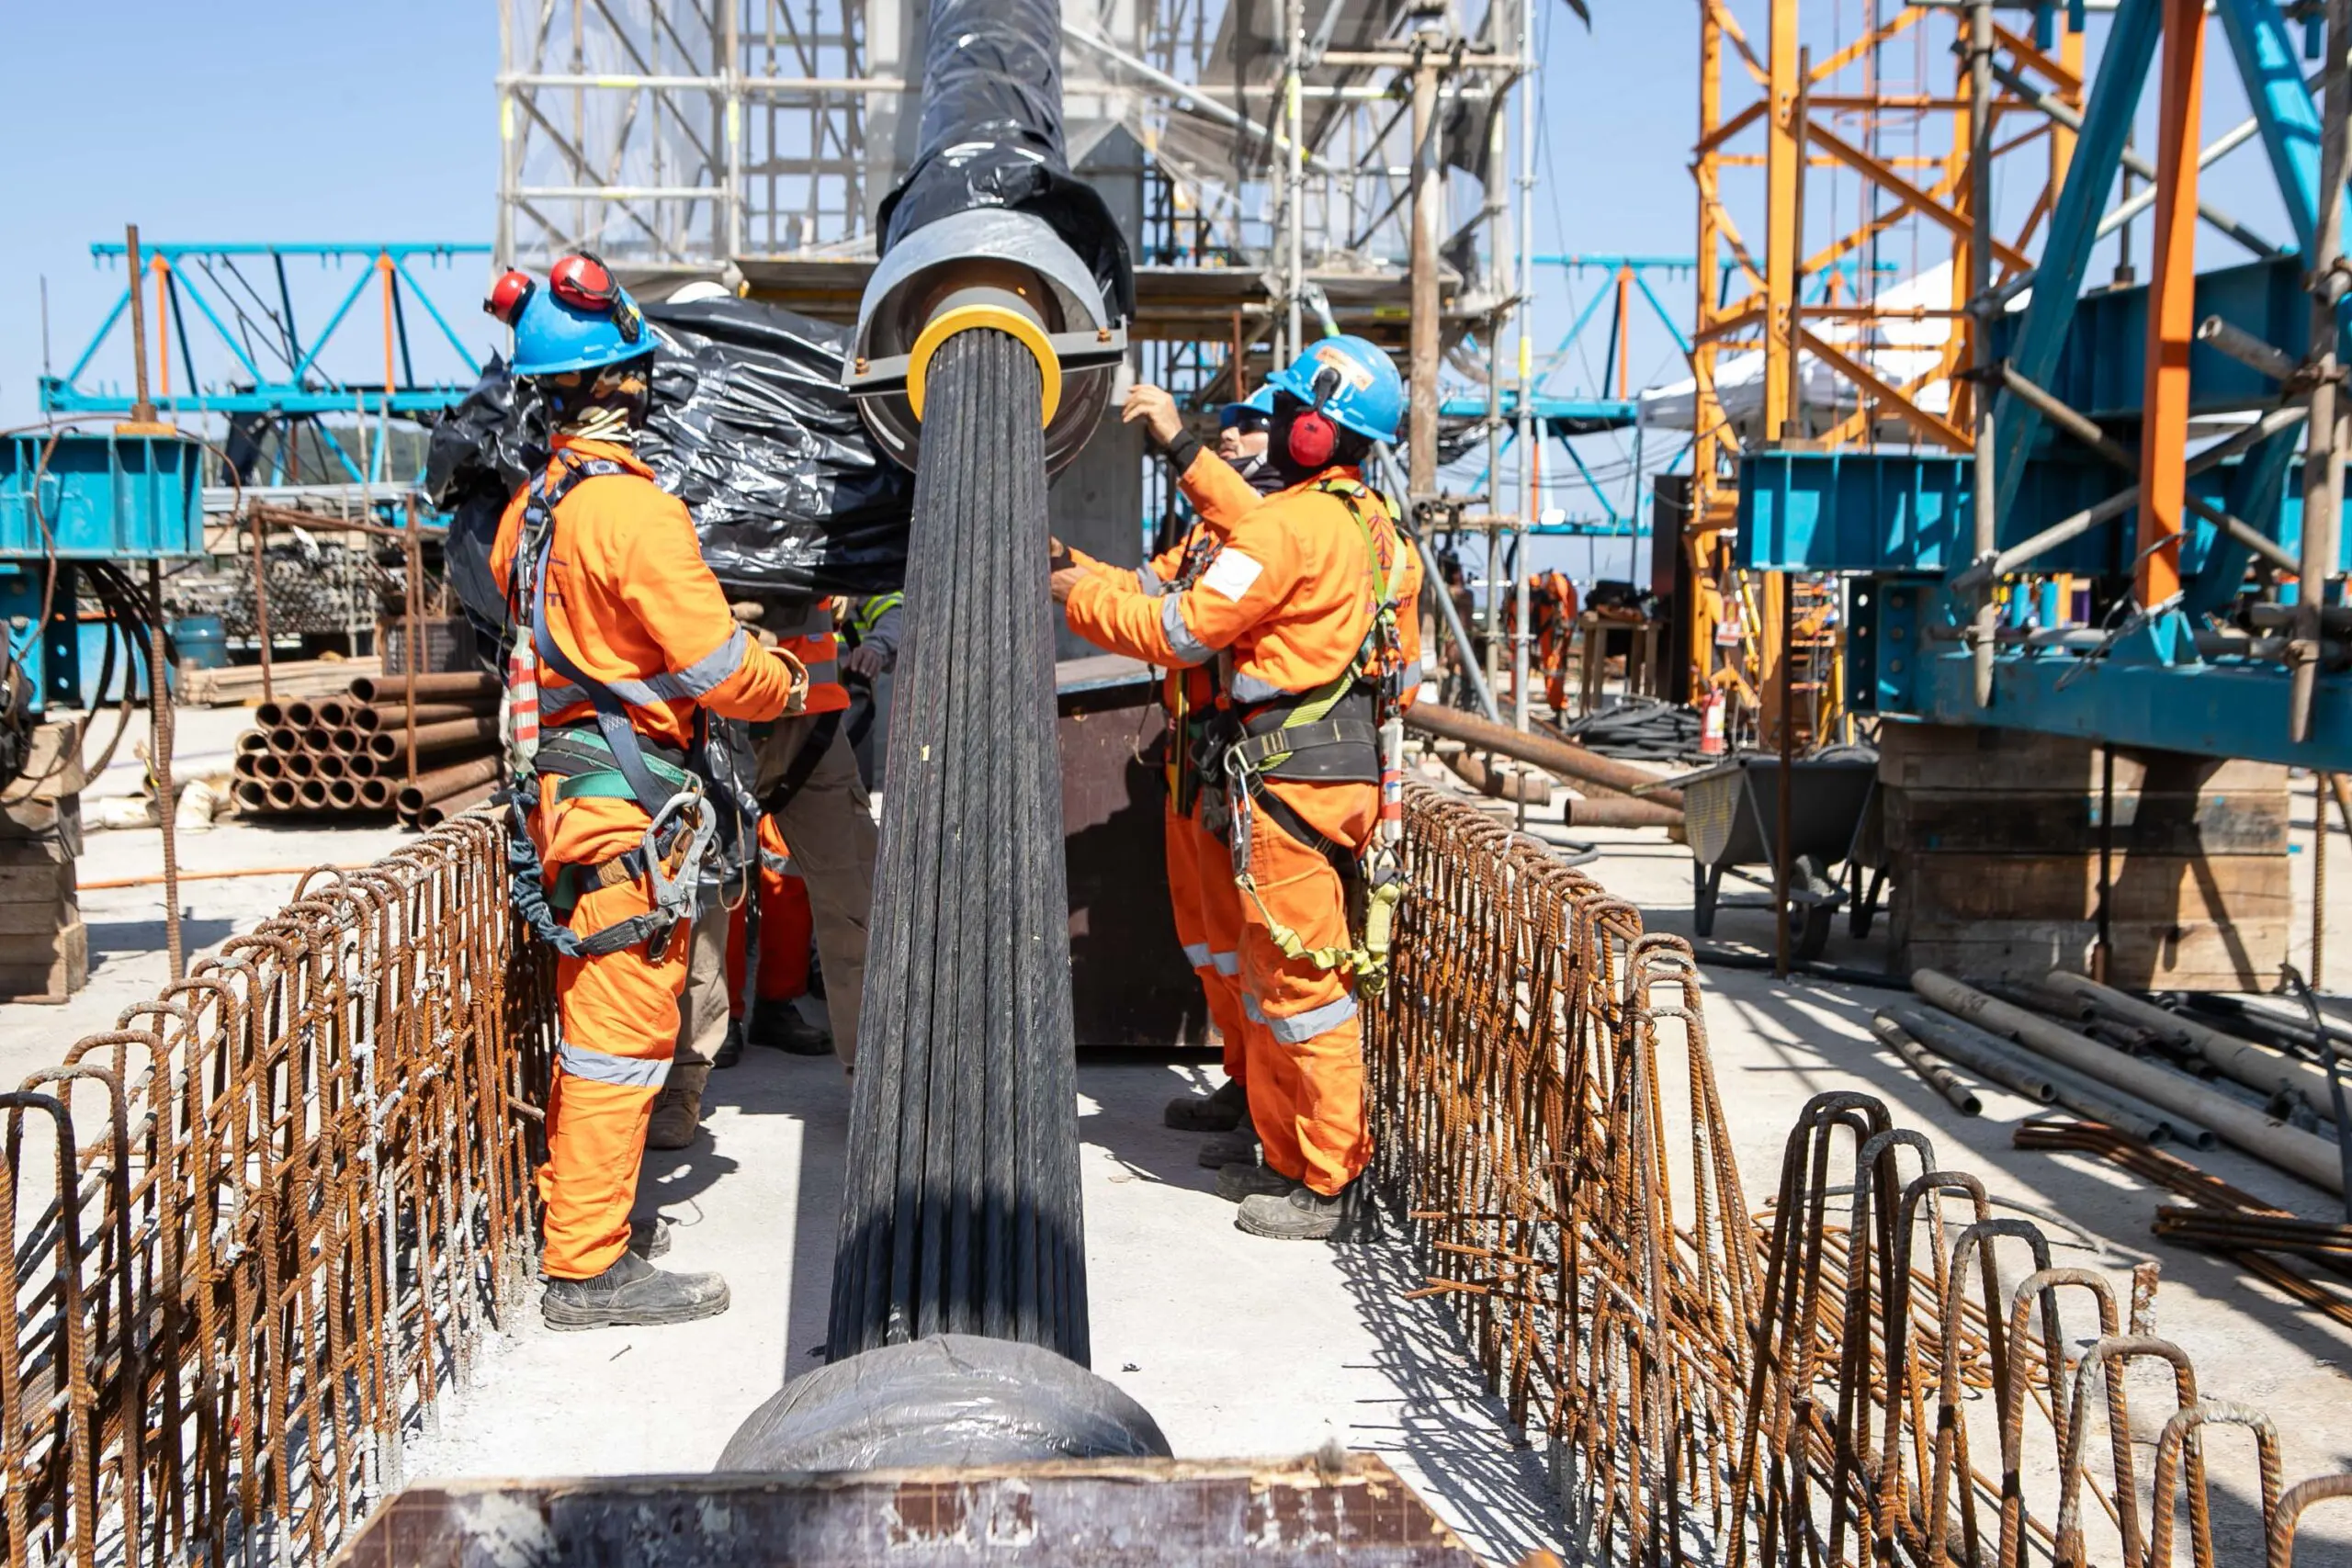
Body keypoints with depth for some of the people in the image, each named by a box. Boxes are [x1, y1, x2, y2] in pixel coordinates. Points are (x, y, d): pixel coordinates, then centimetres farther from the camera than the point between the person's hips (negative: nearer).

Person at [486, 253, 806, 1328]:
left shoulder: (531, 507, 10)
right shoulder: (632, 508, -18)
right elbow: (719, 667, -18)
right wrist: (793, 682, 1)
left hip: (561, 786, 9)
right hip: (629, 805, -9)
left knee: (593, 1025, 21)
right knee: (622, 1035, -1)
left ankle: (568, 1212, 33)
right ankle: (588, 1269, 7)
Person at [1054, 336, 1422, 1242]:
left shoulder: (1288, 525, -15)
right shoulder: (1377, 530, 15)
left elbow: (1180, 631, -15)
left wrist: (1080, 597, 0)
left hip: (1289, 779, -10)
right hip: (1353, 769, 10)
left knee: (1299, 981, -3)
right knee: (1273, 972, 17)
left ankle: (1330, 1186, 4)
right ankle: (1291, 1158, 25)